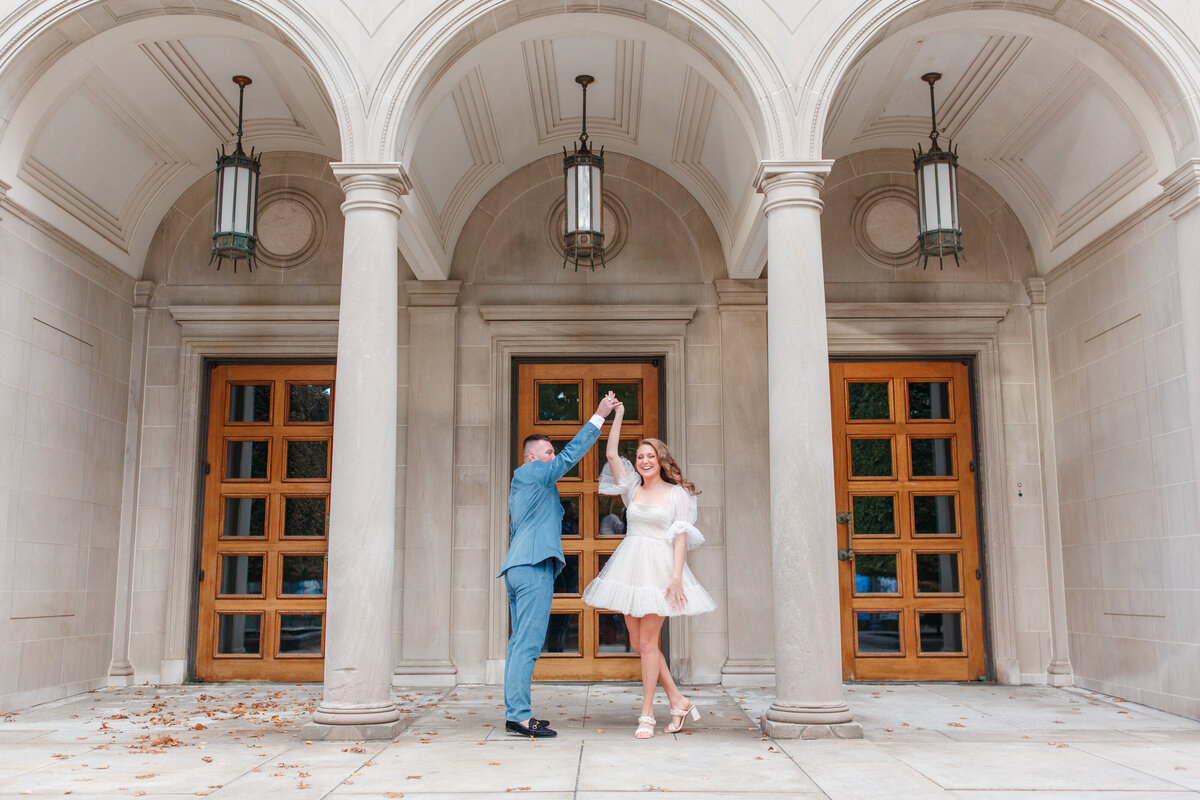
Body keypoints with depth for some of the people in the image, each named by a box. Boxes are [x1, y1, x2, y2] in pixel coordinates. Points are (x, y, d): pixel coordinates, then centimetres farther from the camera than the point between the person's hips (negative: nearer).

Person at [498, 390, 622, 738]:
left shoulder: (520, 482, 25)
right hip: (534, 567, -10)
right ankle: (519, 716, -12)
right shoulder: (534, 472, -1)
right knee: (528, 644, -11)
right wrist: (598, 416, -2)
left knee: (520, 643, 8)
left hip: (517, 566, 10)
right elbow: (572, 453, -5)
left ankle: (515, 713, 10)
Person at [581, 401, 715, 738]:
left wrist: (677, 576, -14)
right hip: (630, 564, 5)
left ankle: (647, 714, 5)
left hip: (659, 567, -5)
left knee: (647, 641, -5)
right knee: (637, 642, 6)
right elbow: (611, 454, 5)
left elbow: (681, 536, -5)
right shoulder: (632, 488, 11)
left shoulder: (677, 493, 1)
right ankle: (678, 700, 19)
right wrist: (618, 415, 4)